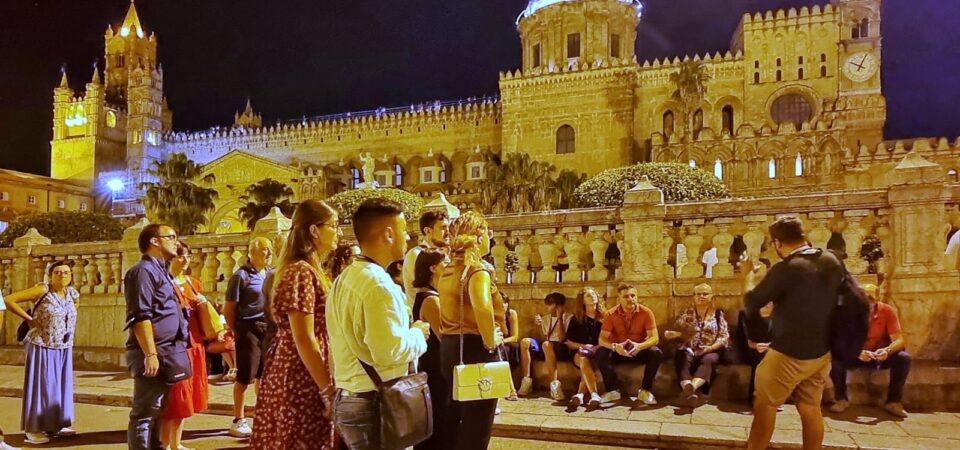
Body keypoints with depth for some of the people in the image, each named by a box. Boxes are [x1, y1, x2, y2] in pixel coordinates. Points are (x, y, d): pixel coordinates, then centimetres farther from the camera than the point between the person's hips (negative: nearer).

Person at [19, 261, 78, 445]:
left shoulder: (72, 293, 3)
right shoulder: (42, 291, -14)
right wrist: (29, 319, -5)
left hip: (64, 349, 6)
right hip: (42, 347, -6)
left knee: (60, 385, 10)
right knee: (40, 386, -1)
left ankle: (57, 425, 21)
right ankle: (33, 429, 6)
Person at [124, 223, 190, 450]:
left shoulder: (160, 270, 20)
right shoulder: (144, 270, -10)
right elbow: (140, 317, -19)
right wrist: (151, 354, -24)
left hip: (166, 354, 10)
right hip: (152, 355, -10)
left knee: (156, 412, 15)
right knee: (145, 413, -5)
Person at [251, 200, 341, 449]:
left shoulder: (312, 270, 14)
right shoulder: (301, 272, -17)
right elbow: (304, 340, -22)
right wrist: (328, 391, -21)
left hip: (303, 377, 10)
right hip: (302, 380, -10)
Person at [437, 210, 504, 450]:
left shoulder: (447, 272, 8)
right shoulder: (478, 271, -17)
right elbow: (483, 308, -35)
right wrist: (491, 341, -22)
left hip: (449, 348, 8)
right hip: (476, 349, -8)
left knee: (455, 421, 20)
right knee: (477, 426, 3)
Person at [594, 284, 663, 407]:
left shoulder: (646, 312, -13)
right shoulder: (611, 314, -12)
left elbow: (655, 338, -19)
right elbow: (602, 339, -17)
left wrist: (639, 346, -41)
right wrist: (615, 346, -41)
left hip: (640, 351, 0)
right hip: (618, 351, 0)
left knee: (656, 353, -30)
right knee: (601, 353, -29)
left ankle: (645, 391, -14)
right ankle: (613, 389, -13)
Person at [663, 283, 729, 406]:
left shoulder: (718, 314, 13)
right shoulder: (687, 313, 18)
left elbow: (724, 337, 5)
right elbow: (677, 331, 15)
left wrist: (711, 347, -12)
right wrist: (669, 333, -9)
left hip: (710, 351, -1)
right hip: (689, 350, 1)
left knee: (708, 360, -36)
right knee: (682, 358, -34)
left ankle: (692, 387, -61)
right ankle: (688, 388, -59)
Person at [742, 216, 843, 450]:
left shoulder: (786, 268, -22)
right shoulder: (833, 261, -2)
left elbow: (751, 302, -12)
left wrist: (747, 276, 7)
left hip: (789, 354, -7)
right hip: (822, 352, 7)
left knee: (764, 405, 7)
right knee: (810, 408, 14)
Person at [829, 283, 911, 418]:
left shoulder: (888, 311, -14)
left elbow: (898, 339, -18)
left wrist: (887, 350, -41)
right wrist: (857, 352, -42)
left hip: (881, 355, 1)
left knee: (903, 358, -27)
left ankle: (894, 402, -10)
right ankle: (841, 399, -10)